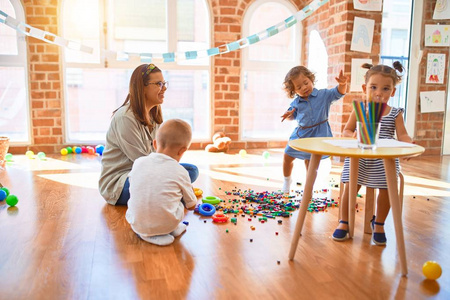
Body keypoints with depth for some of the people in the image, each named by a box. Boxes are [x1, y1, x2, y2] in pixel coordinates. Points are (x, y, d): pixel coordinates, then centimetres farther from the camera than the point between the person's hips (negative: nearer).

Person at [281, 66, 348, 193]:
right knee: (287, 157, 11)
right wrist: (288, 115, -9)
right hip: (300, 134, 4)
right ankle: (287, 180, 39)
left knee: (310, 162, 1)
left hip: (317, 135, -4)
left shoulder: (323, 95, -6)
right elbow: (293, 116, 14)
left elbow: (339, 93, -15)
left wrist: (342, 84, -36)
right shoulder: (296, 103, 0)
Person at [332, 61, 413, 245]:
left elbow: (402, 135, -2)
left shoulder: (395, 114, 4)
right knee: (349, 187, -11)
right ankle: (344, 223, 11)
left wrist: (408, 142, -26)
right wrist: (353, 136, -16)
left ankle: (379, 224, 24)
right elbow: (346, 130, 7)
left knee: (386, 190, -3)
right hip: (359, 158, -1)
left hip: (385, 160, 1)